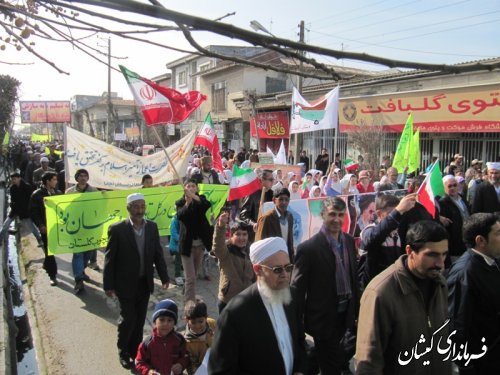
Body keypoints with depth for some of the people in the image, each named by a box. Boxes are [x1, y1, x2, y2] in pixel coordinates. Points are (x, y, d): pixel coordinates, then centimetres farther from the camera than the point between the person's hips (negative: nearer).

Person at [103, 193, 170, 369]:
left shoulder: (152, 227, -3)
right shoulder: (117, 229, -15)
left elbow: (158, 254, 4)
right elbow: (109, 259, -11)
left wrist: (164, 277, 2)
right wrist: (108, 285, -9)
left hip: (145, 283, 4)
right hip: (126, 284, -4)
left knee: (139, 320, 15)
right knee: (128, 319, 4)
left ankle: (135, 351, 35)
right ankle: (123, 352, 29)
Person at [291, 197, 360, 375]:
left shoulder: (349, 241, 1)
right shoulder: (308, 248, -19)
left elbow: (353, 276, 11)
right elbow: (297, 289, -15)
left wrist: (357, 309, 13)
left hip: (347, 313, 6)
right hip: (325, 318, -6)